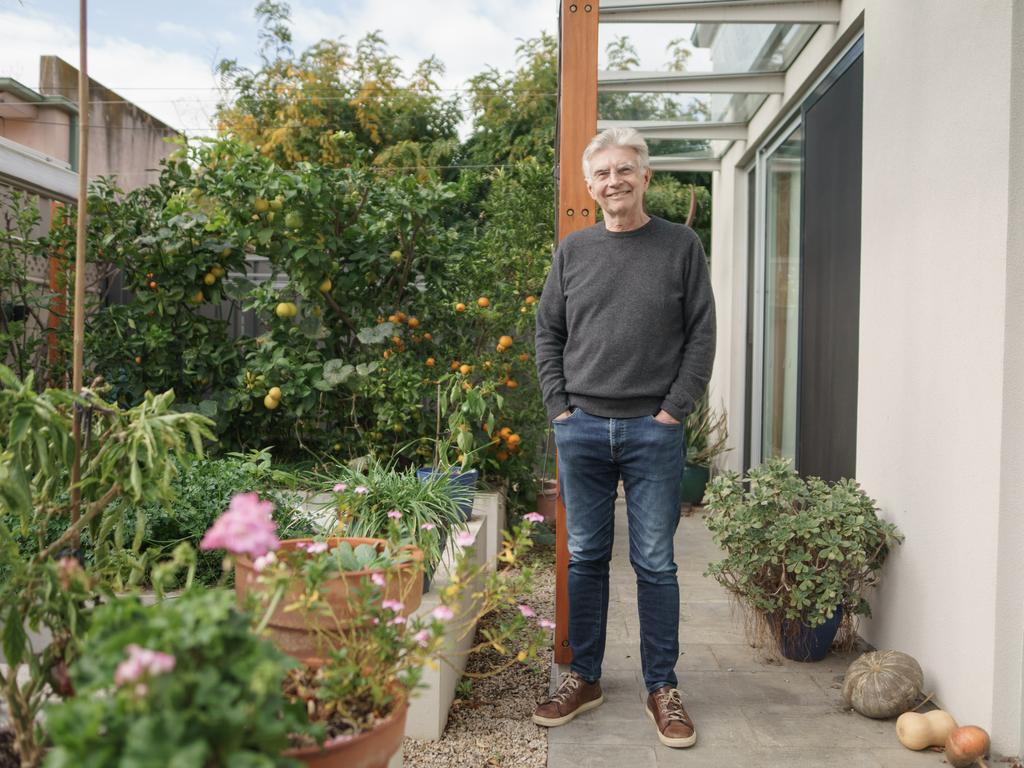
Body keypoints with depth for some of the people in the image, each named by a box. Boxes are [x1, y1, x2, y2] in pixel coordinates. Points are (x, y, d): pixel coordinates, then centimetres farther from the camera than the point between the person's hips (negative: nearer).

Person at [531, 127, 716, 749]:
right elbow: (548, 333, 11)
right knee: (586, 558, 11)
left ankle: (663, 688, 20)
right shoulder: (574, 250, 9)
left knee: (655, 563, 5)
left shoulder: (681, 245, 3)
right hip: (581, 428, 2)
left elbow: (702, 335, 0)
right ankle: (584, 679, 25)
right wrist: (559, 405, 2)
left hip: (653, 430, -2)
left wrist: (675, 409, -7)